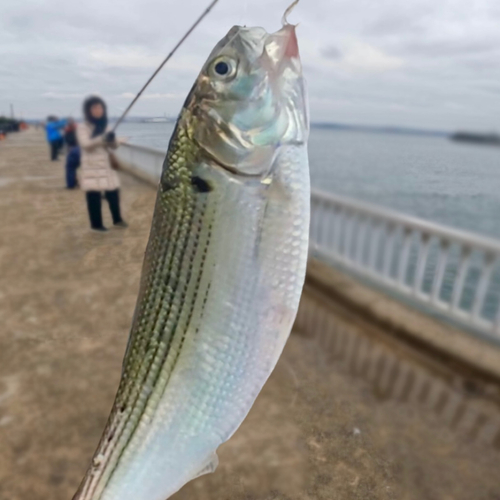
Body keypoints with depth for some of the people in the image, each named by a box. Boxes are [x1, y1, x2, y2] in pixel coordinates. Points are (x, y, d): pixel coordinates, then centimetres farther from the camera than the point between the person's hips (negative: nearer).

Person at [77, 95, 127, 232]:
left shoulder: (104, 126, 12)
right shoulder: (82, 127, -3)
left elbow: (114, 146, 5)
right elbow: (86, 144, -19)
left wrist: (112, 139, -19)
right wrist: (102, 139, -34)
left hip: (106, 166, 5)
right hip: (91, 167, -4)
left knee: (113, 192, 3)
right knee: (93, 196, -5)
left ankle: (117, 219, 20)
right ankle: (96, 224, 6)